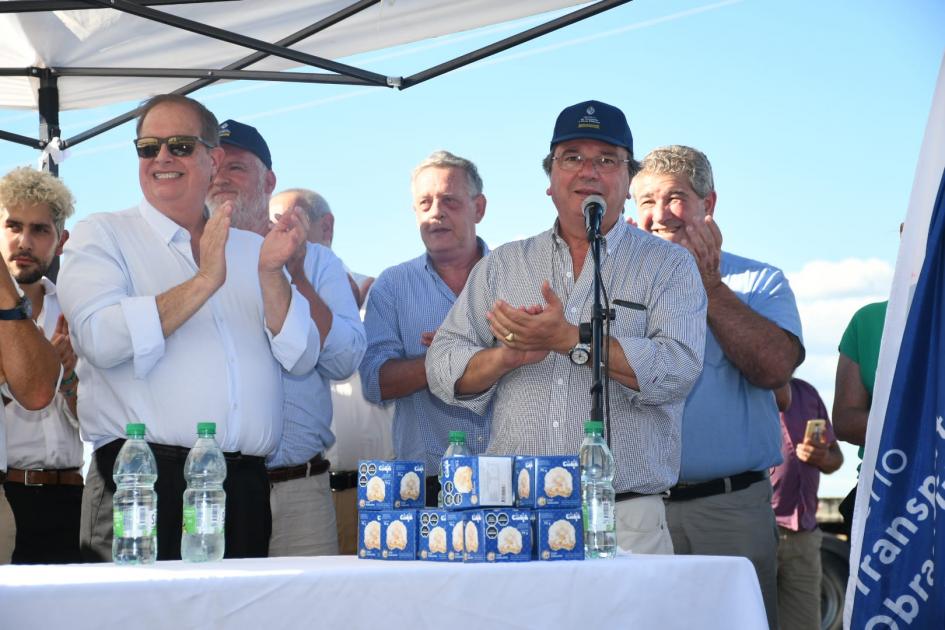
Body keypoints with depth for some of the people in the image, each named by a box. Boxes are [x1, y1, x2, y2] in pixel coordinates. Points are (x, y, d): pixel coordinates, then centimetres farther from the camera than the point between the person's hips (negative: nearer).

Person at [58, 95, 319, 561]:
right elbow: (101, 339, -12)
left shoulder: (250, 248, 17)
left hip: (245, 486, 4)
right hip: (142, 484, -3)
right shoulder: (100, 237, 6)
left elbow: (302, 360, 8)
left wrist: (271, 275, -6)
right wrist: (203, 283, -14)